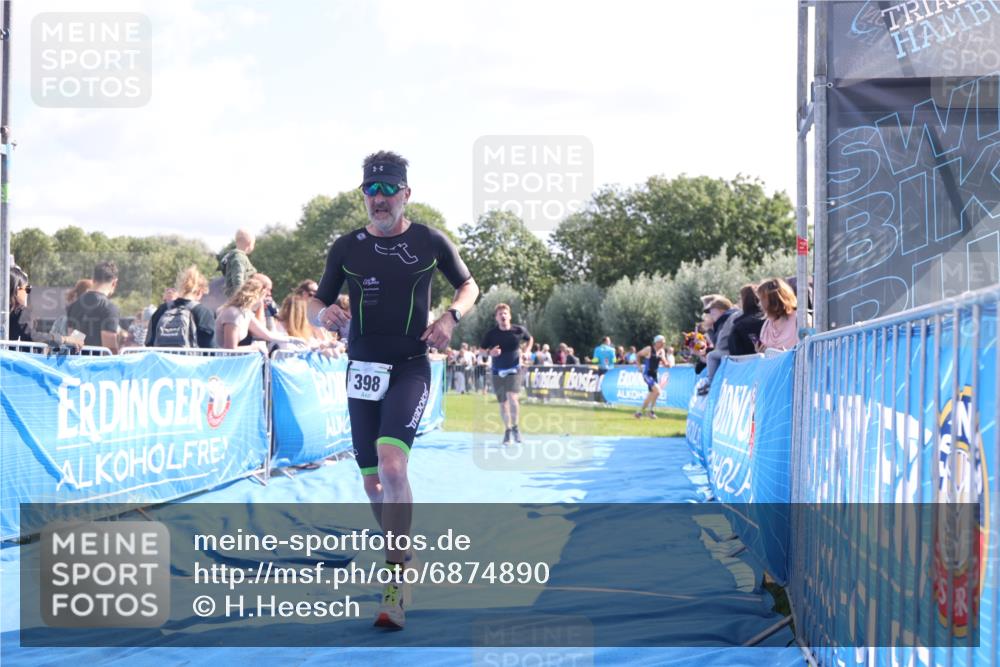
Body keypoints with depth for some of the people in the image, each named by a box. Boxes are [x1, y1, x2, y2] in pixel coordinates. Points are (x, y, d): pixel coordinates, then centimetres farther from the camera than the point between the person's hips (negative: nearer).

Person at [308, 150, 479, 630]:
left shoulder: (429, 242, -1)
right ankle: (399, 553, 34)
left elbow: (469, 286, 13)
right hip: (362, 371, 4)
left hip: (410, 369, -4)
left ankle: (393, 582, -18)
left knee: (391, 465, -23)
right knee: (373, 481, 9)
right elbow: (315, 307, 10)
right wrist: (324, 314, -14)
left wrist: (451, 317, -7)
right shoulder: (346, 247, 4)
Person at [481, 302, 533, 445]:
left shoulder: (519, 330, -6)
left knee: (513, 398, -20)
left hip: (514, 370, -2)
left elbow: (530, 339, 15)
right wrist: (490, 353, -19)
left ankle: (516, 426, 2)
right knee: (503, 403, 8)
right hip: (498, 372, 2)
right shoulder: (491, 334, -7)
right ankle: (507, 430, 25)